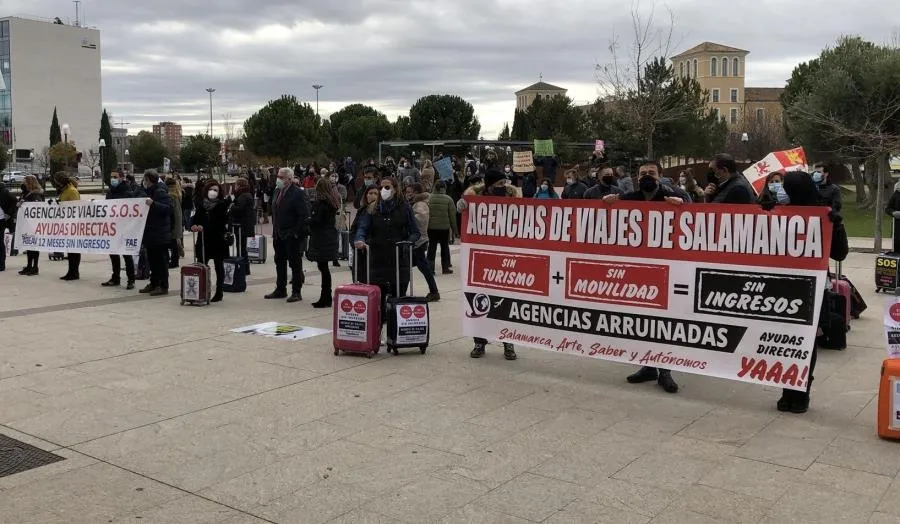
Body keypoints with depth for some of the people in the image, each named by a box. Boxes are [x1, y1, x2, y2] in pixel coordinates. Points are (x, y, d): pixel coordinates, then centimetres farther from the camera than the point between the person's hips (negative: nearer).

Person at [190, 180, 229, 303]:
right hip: (203, 240, 4)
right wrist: (193, 225, -17)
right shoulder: (201, 204, 7)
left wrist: (204, 227, -25)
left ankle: (219, 293, 13)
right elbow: (196, 217, 6)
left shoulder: (222, 205, -6)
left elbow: (221, 221, -16)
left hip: (218, 240, -4)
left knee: (219, 267, 6)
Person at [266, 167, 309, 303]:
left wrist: (296, 233, -18)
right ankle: (280, 290, 26)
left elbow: (304, 215, -18)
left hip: (292, 236, -8)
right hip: (278, 235, 8)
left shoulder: (298, 193, -14)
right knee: (280, 263, 15)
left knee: (295, 264, 2)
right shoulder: (277, 191, 10)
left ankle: (296, 292, 9)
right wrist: (275, 230, 11)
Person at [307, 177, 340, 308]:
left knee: (323, 268, -4)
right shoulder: (333, 202, 10)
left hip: (320, 240, -8)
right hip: (330, 237, 8)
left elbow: (315, 221, -18)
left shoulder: (320, 203, -15)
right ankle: (326, 298, 19)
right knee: (324, 267, 14)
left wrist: (308, 219, 2)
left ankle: (325, 299, 0)